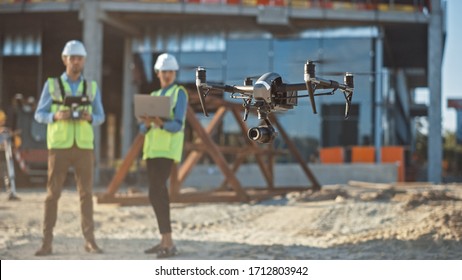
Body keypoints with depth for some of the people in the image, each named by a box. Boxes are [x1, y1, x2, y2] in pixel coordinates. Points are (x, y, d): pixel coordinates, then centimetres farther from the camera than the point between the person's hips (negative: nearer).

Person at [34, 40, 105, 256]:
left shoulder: (92, 87, 8)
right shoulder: (51, 85, 3)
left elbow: (100, 117, 9)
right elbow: (39, 115, 2)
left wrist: (89, 118, -15)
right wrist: (56, 116, -20)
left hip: (84, 147, 2)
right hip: (59, 146, -2)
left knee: (86, 193, -1)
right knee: (53, 193, -2)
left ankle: (90, 241, 4)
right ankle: (47, 242, 3)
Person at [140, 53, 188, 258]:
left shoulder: (180, 93, 0)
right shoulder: (153, 96, 20)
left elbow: (177, 125, -11)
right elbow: (143, 128, 12)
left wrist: (161, 123, -32)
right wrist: (147, 123, -13)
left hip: (168, 147, -7)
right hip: (152, 147, 7)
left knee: (156, 193, -18)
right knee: (158, 193, 8)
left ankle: (168, 243, -19)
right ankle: (165, 241, 15)